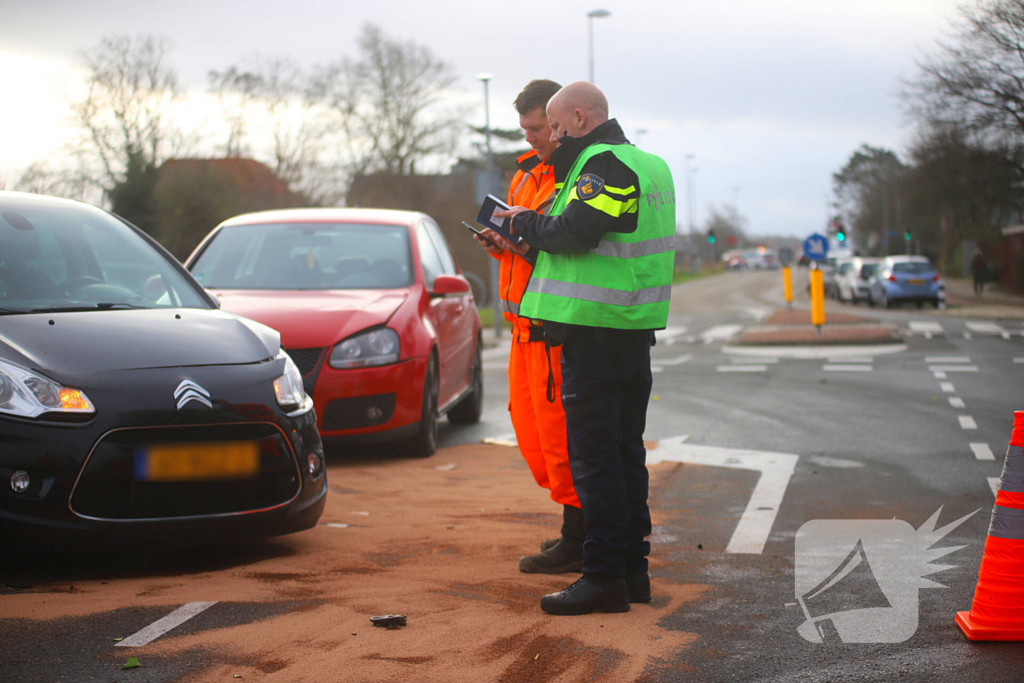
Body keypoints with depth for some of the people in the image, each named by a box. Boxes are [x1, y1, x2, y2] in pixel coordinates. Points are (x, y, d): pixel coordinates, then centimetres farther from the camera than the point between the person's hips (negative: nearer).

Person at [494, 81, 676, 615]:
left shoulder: (603, 163, -12)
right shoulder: (648, 164, 19)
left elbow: (574, 232, -24)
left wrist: (526, 223, -5)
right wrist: (531, 237, 11)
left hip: (595, 331, -10)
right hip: (635, 330, 10)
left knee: (593, 455, -6)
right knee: (625, 451, 14)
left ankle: (604, 576, -4)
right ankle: (633, 568, 19)